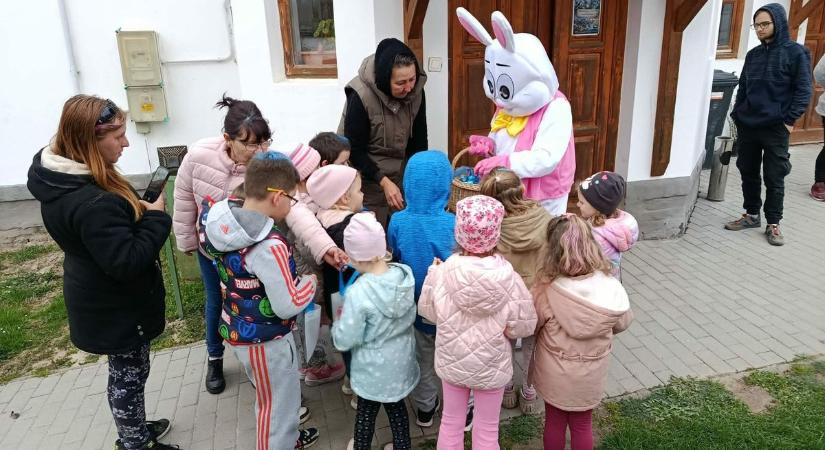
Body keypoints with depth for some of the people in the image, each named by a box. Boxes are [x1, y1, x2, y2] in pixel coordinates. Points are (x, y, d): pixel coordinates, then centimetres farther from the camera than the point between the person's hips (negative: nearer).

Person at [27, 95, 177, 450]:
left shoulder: (63, 179, -1)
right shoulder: (93, 203, -34)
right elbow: (128, 261, -31)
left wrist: (138, 208, -2)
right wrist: (154, 218, -22)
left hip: (104, 299, 10)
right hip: (116, 307, -10)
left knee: (126, 371, 25)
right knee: (129, 375, 10)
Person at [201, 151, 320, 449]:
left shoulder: (223, 221, -6)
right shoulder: (269, 245, -32)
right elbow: (287, 306, -29)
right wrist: (310, 282, -9)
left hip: (236, 330, 9)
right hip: (266, 339, -9)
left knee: (270, 399, 30)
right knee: (279, 404, 14)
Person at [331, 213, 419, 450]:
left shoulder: (359, 293, -32)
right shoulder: (405, 275, -15)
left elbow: (344, 341, -22)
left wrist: (339, 324, -3)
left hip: (373, 368, -4)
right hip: (401, 360, 4)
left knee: (366, 411, 21)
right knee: (397, 407, 25)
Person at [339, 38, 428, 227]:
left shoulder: (416, 91, -9)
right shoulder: (360, 95, -23)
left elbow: (419, 140, 0)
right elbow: (354, 150, -17)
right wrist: (383, 181, -25)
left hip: (401, 173, 4)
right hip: (367, 175, -4)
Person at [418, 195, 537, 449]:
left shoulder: (442, 272, -21)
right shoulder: (508, 278, -25)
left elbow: (428, 312, -4)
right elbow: (524, 326, -14)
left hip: (451, 361, 2)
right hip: (491, 367, -1)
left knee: (451, 423, 23)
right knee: (487, 430, 20)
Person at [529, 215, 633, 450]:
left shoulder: (546, 290, -28)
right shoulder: (611, 287, -19)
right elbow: (623, 323, -1)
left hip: (554, 373, -2)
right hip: (590, 375, 2)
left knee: (554, 421, 21)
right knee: (582, 424, 23)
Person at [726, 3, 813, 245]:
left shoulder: (795, 52, -5)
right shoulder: (753, 54, 10)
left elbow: (804, 90, -7)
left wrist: (789, 120, -13)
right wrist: (737, 114, 8)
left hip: (775, 128, -5)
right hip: (747, 126, 5)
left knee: (774, 178, 2)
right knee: (748, 173, 12)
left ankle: (773, 224, 13)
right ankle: (752, 215, 27)